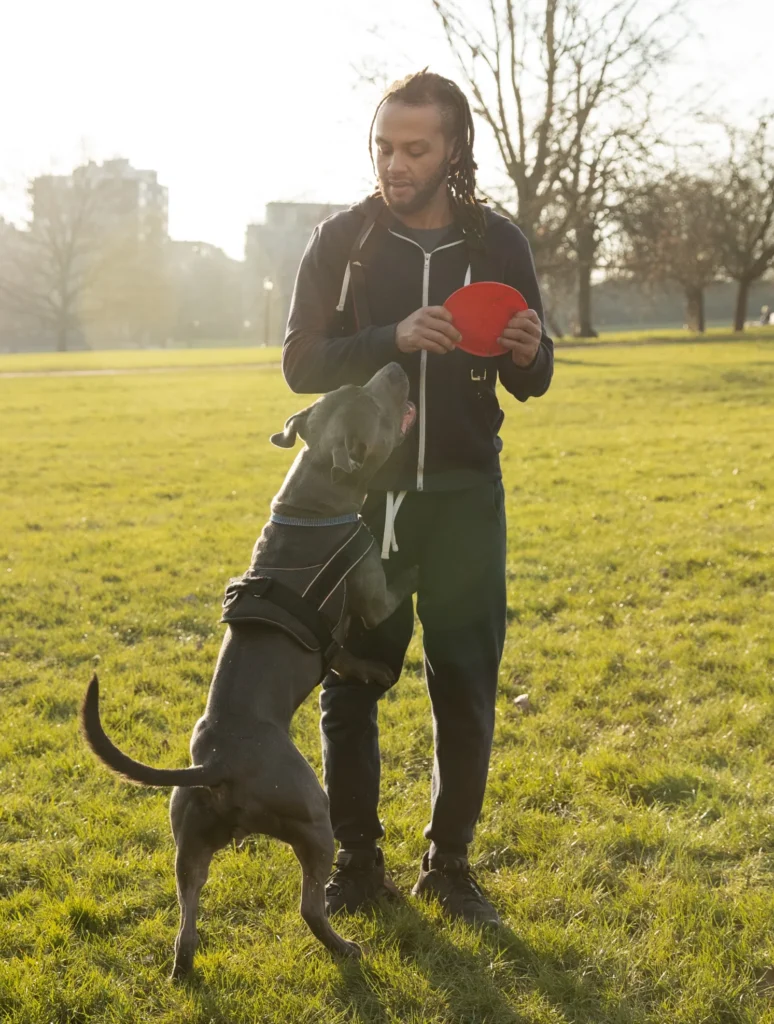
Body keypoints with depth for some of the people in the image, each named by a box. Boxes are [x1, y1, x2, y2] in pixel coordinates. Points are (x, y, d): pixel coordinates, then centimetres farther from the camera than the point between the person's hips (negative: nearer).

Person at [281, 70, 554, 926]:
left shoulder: (498, 245, 1)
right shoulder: (342, 241, -2)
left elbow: (530, 383, 7)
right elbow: (302, 363, -8)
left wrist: (530, 354, -17)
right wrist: (393, 340, -24)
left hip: (463, 499, 1)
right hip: (359, 494, -1)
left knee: (466, 687, 5)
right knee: (350, 684, 5)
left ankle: (449, 863, 20)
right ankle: (357, 864, 19)